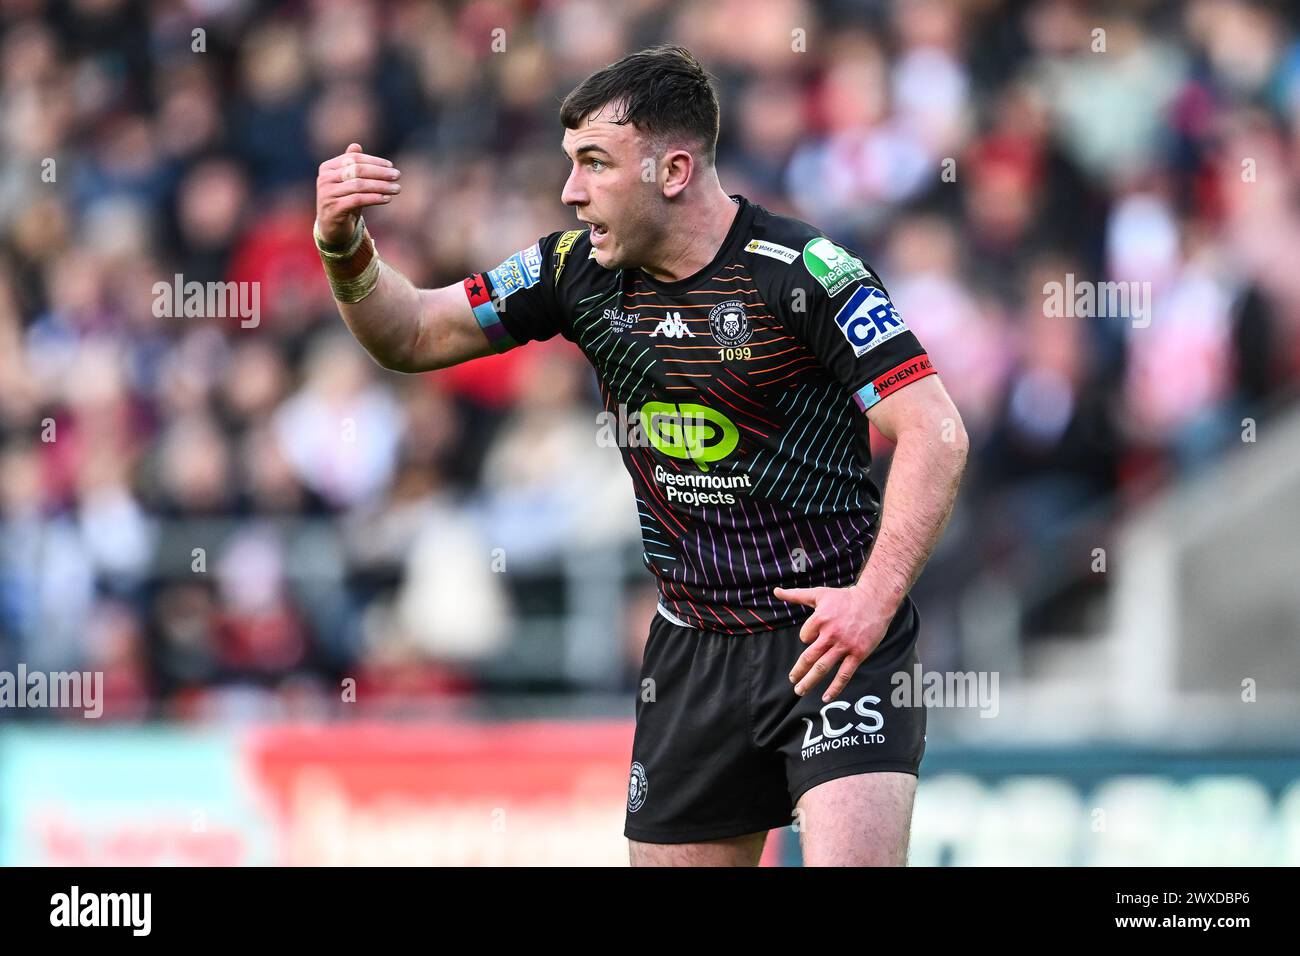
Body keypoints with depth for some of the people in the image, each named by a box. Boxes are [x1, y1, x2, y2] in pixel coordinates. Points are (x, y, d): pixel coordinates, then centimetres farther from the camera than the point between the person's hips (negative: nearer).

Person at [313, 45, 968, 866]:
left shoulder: (804, 272, -14)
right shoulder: (579, 269, 4)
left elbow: (936, 434, -18)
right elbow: (414, 335, 11)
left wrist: (876, 596, -28)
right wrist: (345, 247, -9)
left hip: (831, 628, -6)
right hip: (693, 646, 6)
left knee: (853, 859, -23)